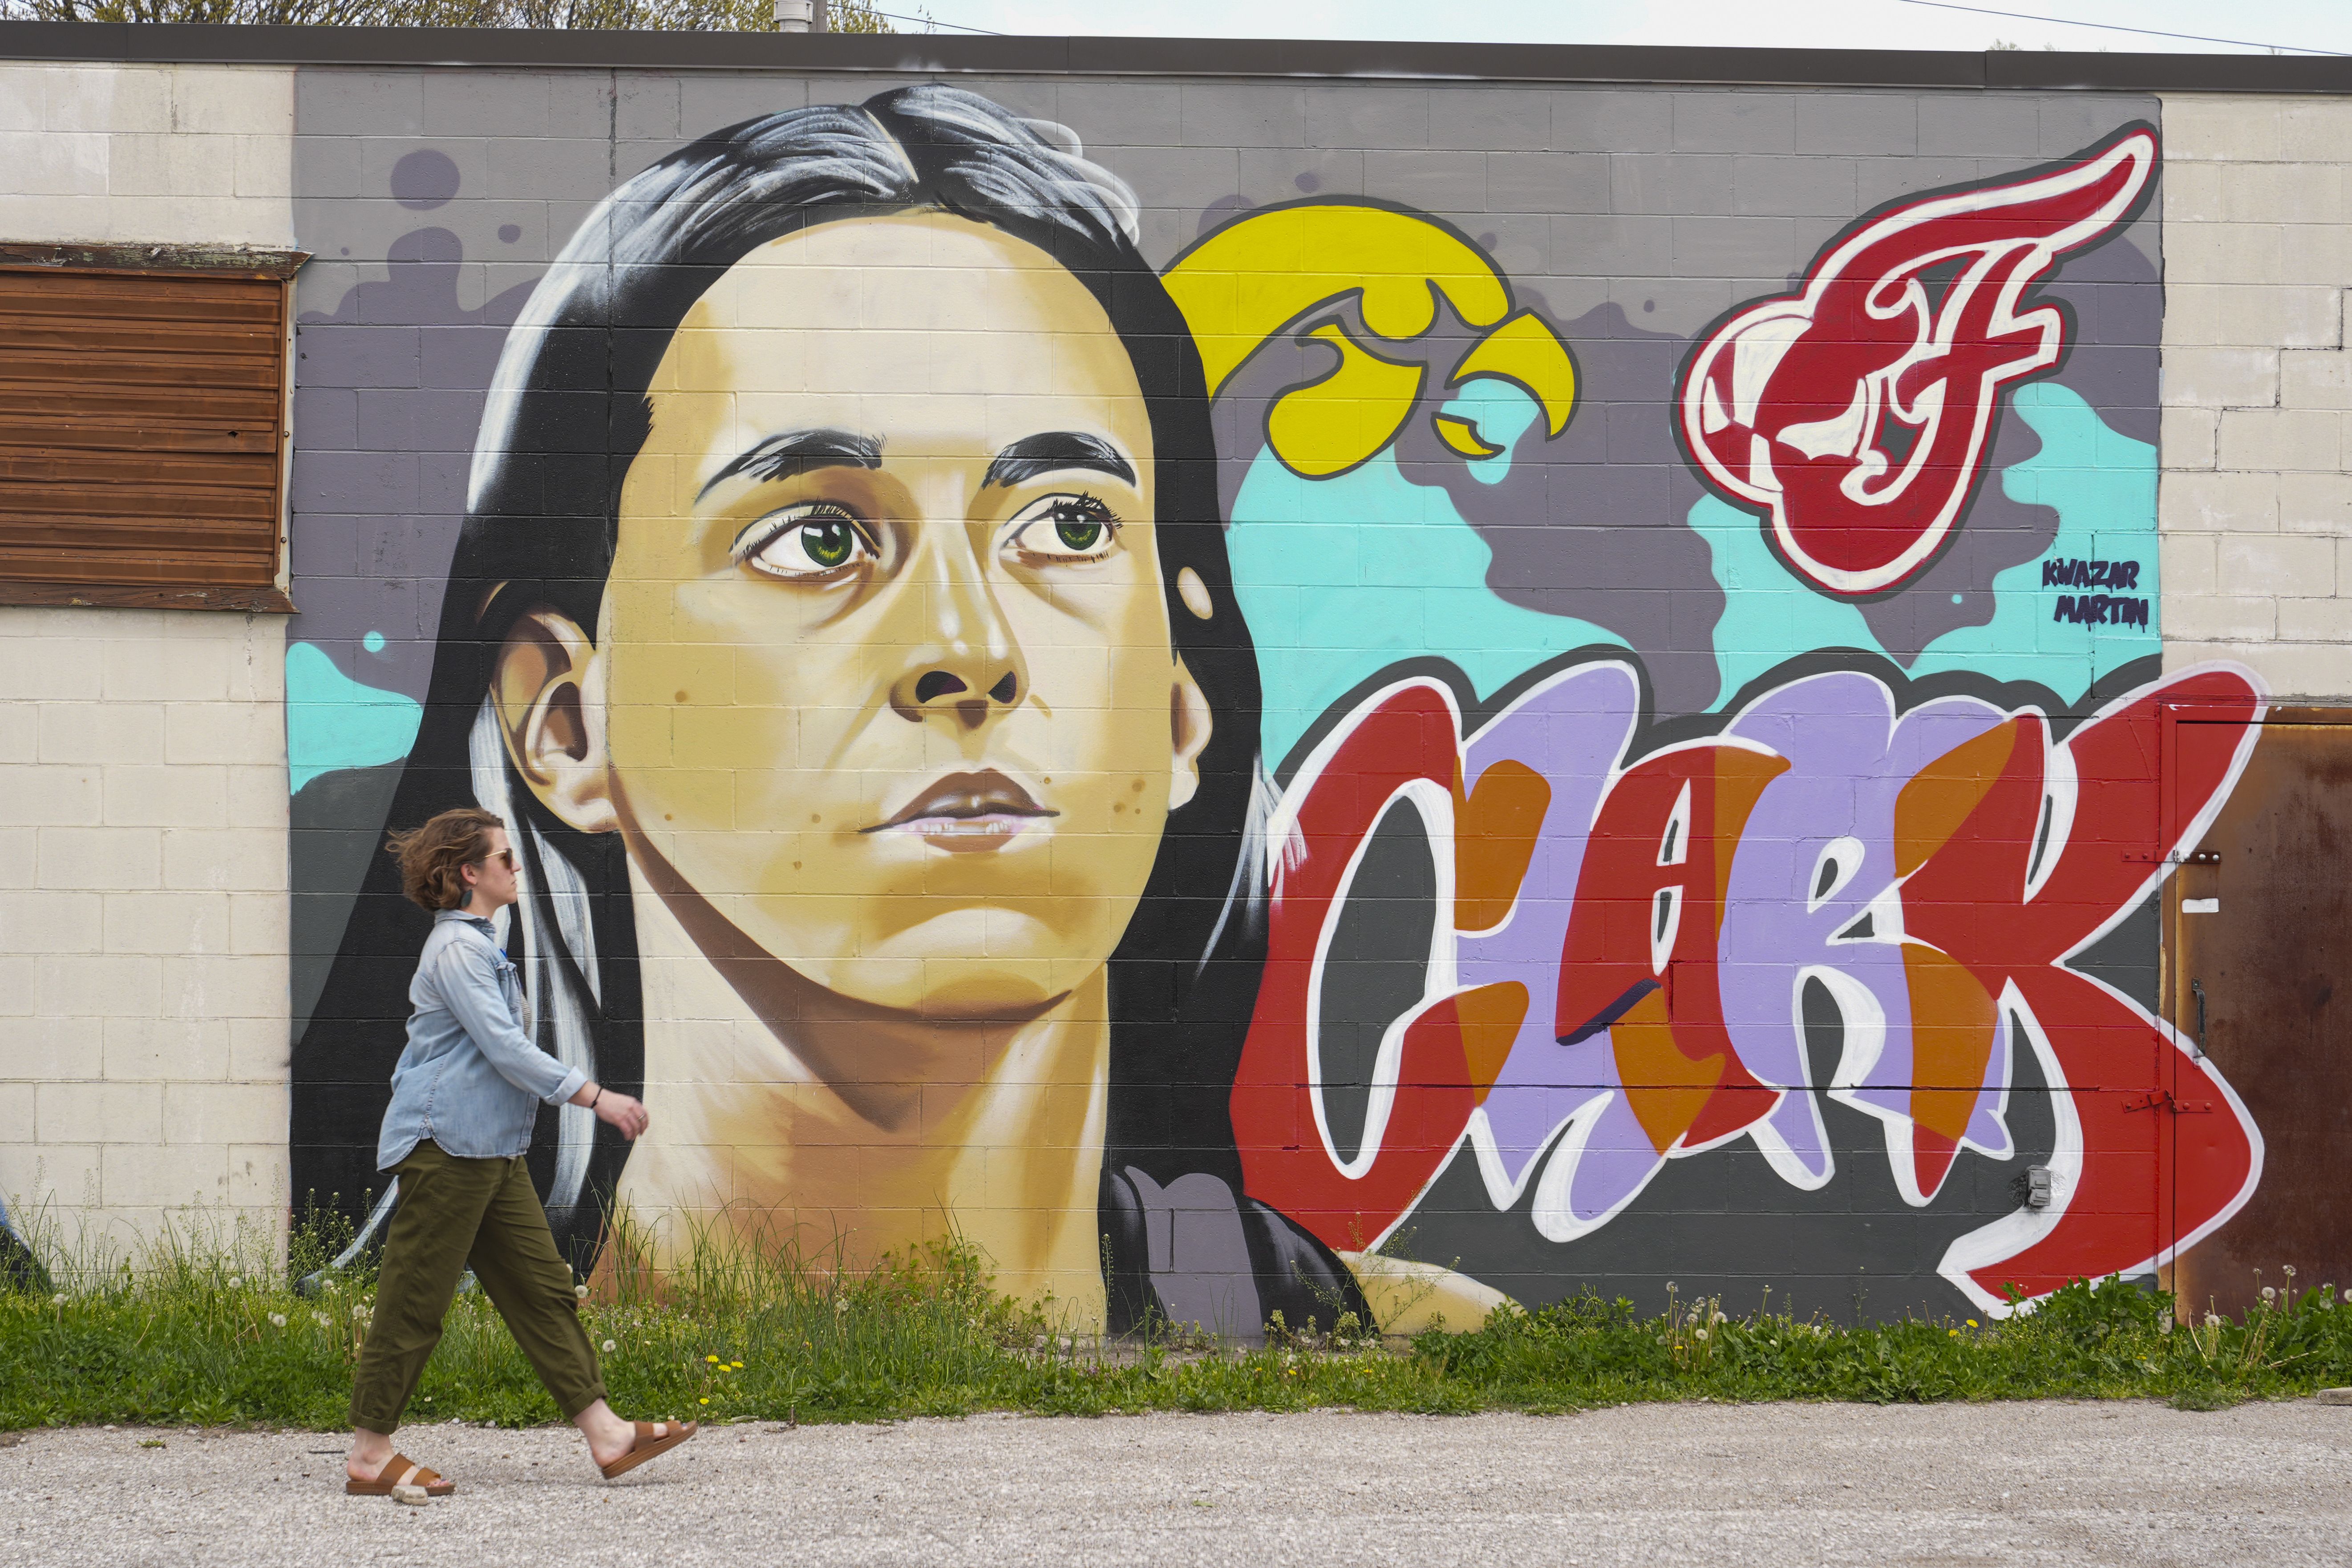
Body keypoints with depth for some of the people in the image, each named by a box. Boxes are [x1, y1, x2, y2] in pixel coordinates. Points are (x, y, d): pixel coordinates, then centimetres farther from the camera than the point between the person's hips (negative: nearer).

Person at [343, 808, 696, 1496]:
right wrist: (594, 1096, -20)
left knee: (542, 1287, 7)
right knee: (414, 1301, -4)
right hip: (446, 1145, -10)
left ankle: (605, 1433, 7)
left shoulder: (478, 944, 17)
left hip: (490, 1149, 10)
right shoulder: (455, 949, -14)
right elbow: (504, 1048, -20)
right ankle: (369, 1456, 2)